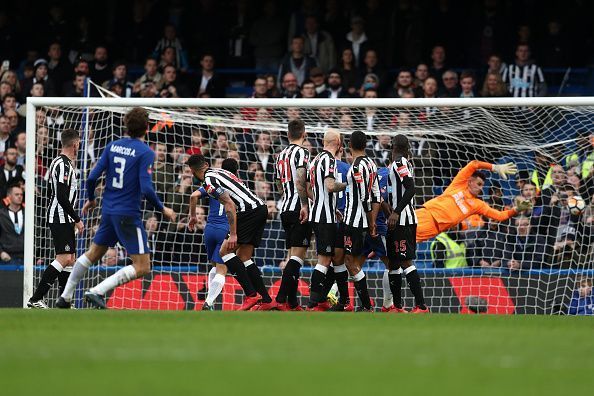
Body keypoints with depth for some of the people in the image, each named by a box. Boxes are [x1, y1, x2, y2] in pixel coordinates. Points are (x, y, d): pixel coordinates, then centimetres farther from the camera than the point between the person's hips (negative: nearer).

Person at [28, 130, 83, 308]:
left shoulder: (64, 163, 16)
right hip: (60, 218, -11)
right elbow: (61, 197, -20)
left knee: (70, 260, 10)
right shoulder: (63, 165, -16)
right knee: (64, 258, -16)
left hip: (64, 219, 11)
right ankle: (36, 299, -19)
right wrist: (77, 219, -16)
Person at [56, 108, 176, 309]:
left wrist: (91, 199, 21)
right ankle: (97, 291, -15)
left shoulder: (113, 146, 6)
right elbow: (146, 189, -20)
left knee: (92, 254, 26)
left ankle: (65, 297, 29)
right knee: (142, 268, -5)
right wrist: (163, 209, -6)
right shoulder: (146, 153, -12)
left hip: (108, 211, 7)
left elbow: (92, 177, 3)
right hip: (128, 215, -7)